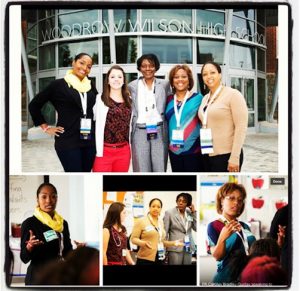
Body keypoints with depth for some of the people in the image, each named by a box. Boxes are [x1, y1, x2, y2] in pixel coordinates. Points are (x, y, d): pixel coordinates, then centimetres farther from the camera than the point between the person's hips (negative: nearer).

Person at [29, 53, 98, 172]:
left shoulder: (91, 86, 11)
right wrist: (46, 128, 1)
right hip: (68, 142, -5)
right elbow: (34, 105, 3)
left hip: (90, 141, 5)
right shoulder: (59, 84, -3)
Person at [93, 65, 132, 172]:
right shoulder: (101, 99, -2)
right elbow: (98, 126, -2)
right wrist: (99, 151, -6)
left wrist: (129, 147, 11)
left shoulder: (129, 101, 11)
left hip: (124, 151, 4)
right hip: (105, 151, -4)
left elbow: (129, 125, 15)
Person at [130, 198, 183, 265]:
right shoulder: (141, 221, -4)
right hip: (145, 259, -6)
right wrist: (143, 243, -25)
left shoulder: (161, 222, 14)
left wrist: (173, 243, 8)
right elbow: (133, 238, -7)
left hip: (160, 259, 6)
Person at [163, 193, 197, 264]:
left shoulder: (190, 213, 7)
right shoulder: (169, 213, -3)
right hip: (175, 248, -4)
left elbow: (196, 228, 1)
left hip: (188, 248, 4)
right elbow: (165, 232, -3)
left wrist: (194, 212, -2)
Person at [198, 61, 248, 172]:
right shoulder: (205, 98, 13)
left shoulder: (233, 94, -6)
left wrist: (234, 157, -17)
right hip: (208, 156, 6)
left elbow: (241, 127, -12)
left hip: (227, 156, -6)